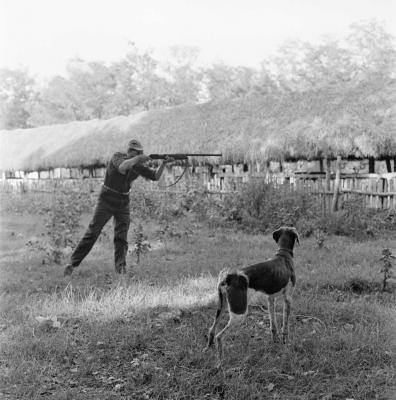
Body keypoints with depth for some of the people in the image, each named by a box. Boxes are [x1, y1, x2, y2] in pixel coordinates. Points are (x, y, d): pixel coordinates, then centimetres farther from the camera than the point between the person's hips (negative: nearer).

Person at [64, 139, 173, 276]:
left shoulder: (138, 166, 0)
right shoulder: (117, 157, -15)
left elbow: (155, 176, 0)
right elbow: (122, 167, -38)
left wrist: (163, 163, -15)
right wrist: (138, 158, -30)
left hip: (123, 203, 4)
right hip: (107, 200, -4)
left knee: (121, 238, -4)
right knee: (92, 233, -4)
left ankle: (121, 269, -2)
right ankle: (72, 263, 4)